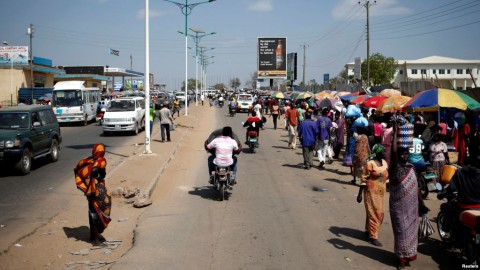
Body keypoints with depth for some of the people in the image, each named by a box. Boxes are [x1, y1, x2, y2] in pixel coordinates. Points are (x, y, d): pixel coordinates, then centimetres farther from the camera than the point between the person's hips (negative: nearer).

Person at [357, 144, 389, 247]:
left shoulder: (384, 162, 6)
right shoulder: (370, 163, -15)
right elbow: (364, 179, -14)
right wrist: (360, 193, -15)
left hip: (381, 192, 8)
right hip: (372, 191, -7)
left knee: (380, 213, 16)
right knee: (374, 213, -4)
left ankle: (368, 230, 34)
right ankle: (373, 236, 3)